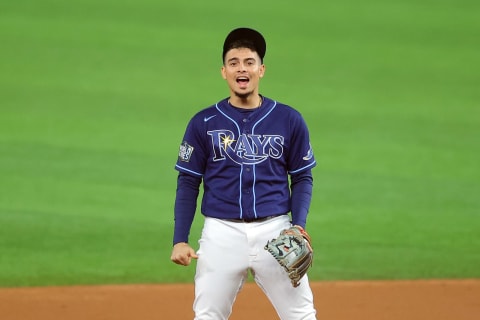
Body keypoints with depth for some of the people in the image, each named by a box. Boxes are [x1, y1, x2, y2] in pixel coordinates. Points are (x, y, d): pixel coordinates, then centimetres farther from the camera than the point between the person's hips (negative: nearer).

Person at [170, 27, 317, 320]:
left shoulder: (289, 120, 4)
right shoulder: (204, 123, 3)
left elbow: (303, 179, 8)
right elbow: (188, 184, 6)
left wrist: (298, 227, -7)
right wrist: (180, 240, -2)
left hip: (275, 231, 0)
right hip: (222, 233, 0)